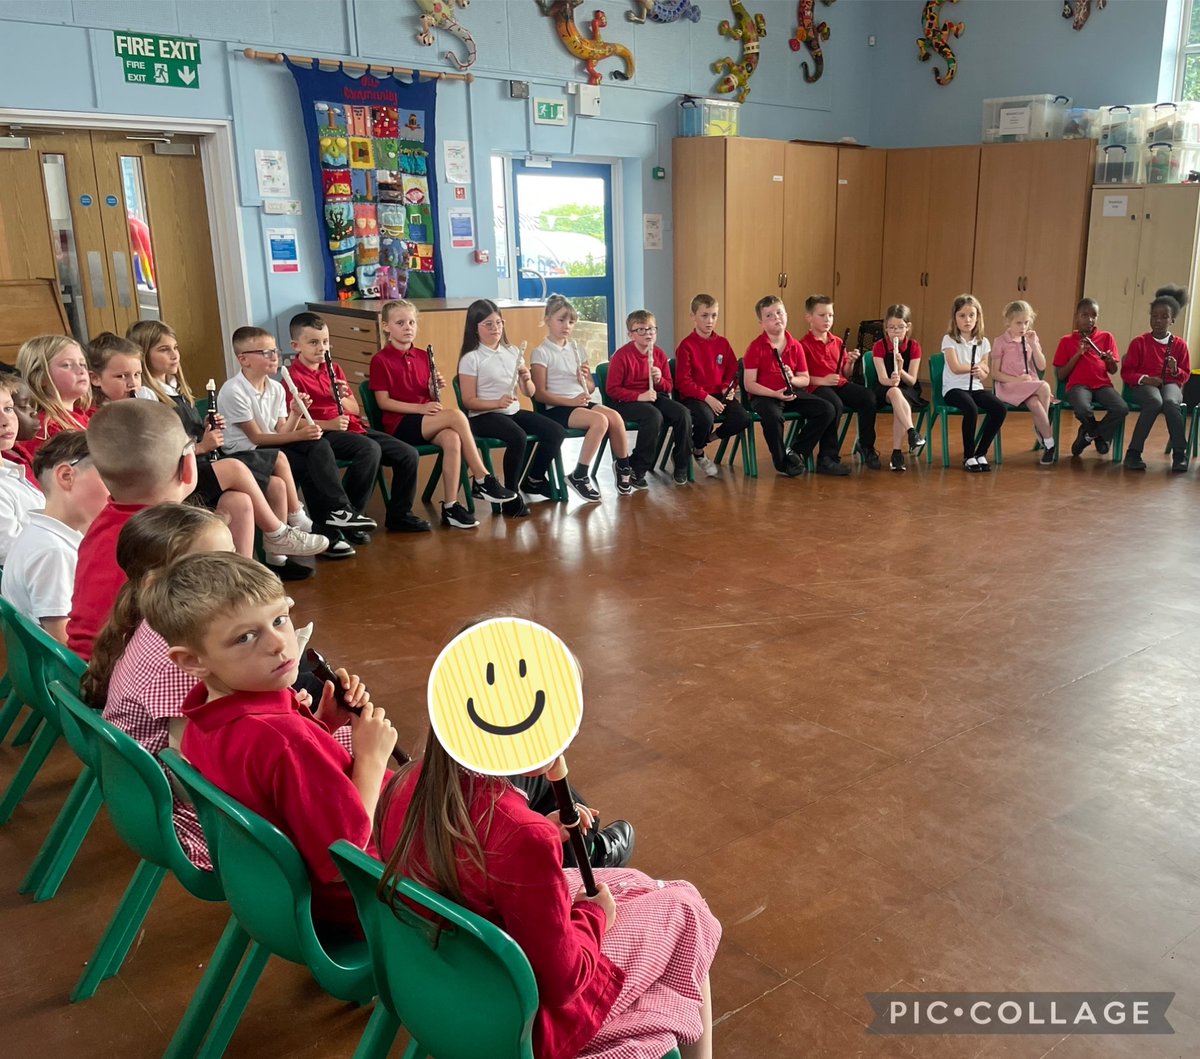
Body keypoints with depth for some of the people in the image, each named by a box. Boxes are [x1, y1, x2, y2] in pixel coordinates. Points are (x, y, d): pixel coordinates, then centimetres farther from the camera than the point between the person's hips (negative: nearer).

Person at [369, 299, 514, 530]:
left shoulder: (422, 356, 14)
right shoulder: (380, 360, -3)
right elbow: (383, 401, -10)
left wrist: (436, 390, -5)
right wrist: (420, 408, -19)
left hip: (428, 422, 5)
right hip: (399, 425, -5)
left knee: (452, 439, -31)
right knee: (455, 414, -28)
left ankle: (450, 506, -28)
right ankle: (483, 480, -22)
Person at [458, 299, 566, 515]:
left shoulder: (512, 352, 11)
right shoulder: (471, 358, -6)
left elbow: (529, 393, 12)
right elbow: (469, 401, -10)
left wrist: (527, 380, -11)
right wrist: (497, 403, -24)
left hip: (513, 412, 6)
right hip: (483, 416, -6)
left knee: (556, 432, -11)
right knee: (518, 437, -35)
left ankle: (533, 479, 11)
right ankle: (512, 494, -18)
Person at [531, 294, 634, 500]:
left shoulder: (576, 350, 16)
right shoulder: (541, 353, -3)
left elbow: (591, 388, 19)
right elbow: (540, 394, -10)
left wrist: (585, 380, -5)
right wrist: (570, 401, -19)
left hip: (582, 402, 6)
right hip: (557, 408, -6)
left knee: (615, 417, -22)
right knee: (600, 420, -30)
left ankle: (623, 467, -1)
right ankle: (579, 476, -20)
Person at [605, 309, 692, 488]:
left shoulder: (659, 354, 6)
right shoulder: (621, 356, -10)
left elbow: (669, 387, 15)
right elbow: (612, 388, -12)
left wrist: (660, 380, -10)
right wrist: (639, 396, -21)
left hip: (655, 397, 6)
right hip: (627, 401, -5)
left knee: (683, 414, -19)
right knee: (654, 416, -35)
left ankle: (681, 466, 0)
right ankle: (636, 470, -21)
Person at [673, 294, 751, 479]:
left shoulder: (722, 343, 10)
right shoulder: (686, 346, -5)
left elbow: (732, 371, 17)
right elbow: (683, 381, -10)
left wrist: (728, 389, -5)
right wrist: (707, 398, -18)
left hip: (720, 395, 5)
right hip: (694, 397, -5)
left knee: (743, 418, -21)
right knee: (706, 418, -36)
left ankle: (709, 438, 8)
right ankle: (698, 453, -1)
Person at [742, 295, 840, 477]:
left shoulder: (796, 346, 7)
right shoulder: (756, 347, -7)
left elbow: (805, 379, 12)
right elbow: (749, 384, -11)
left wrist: (792, 379, -11)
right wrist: (775, 394, -22)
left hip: (792, 394, 5)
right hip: (764, 396, -5)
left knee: (827, 409, -13)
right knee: (773, 417, -38)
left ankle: (796, 451, -3)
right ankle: (783, 462, -13)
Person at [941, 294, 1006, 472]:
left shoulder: (983, 342, 11)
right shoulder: (949, 340, -1)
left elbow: (984, 376, 10)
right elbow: (955, 368, -12)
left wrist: (980, 372, -13)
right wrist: (977, 366, -2)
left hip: (975, 388, 5)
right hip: (954, 388, -4)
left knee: (999, 408, -23)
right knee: (971, 409, -35)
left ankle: (981, 453, -8)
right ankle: (968, 456, -15)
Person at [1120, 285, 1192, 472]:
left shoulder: (1179, 344, 8)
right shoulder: (1139, 342, 3)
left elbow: (1185, 375, 13)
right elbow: (1126, 373, 2)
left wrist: (1176, 371, -10)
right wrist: (1144, 379, -15)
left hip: (1171, 384, 1)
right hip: (1144, 385, -1)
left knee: (1170, 403, -37)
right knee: (1155, 402, -38)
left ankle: (1180, 454, -27)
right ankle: (1134, 452, -32)